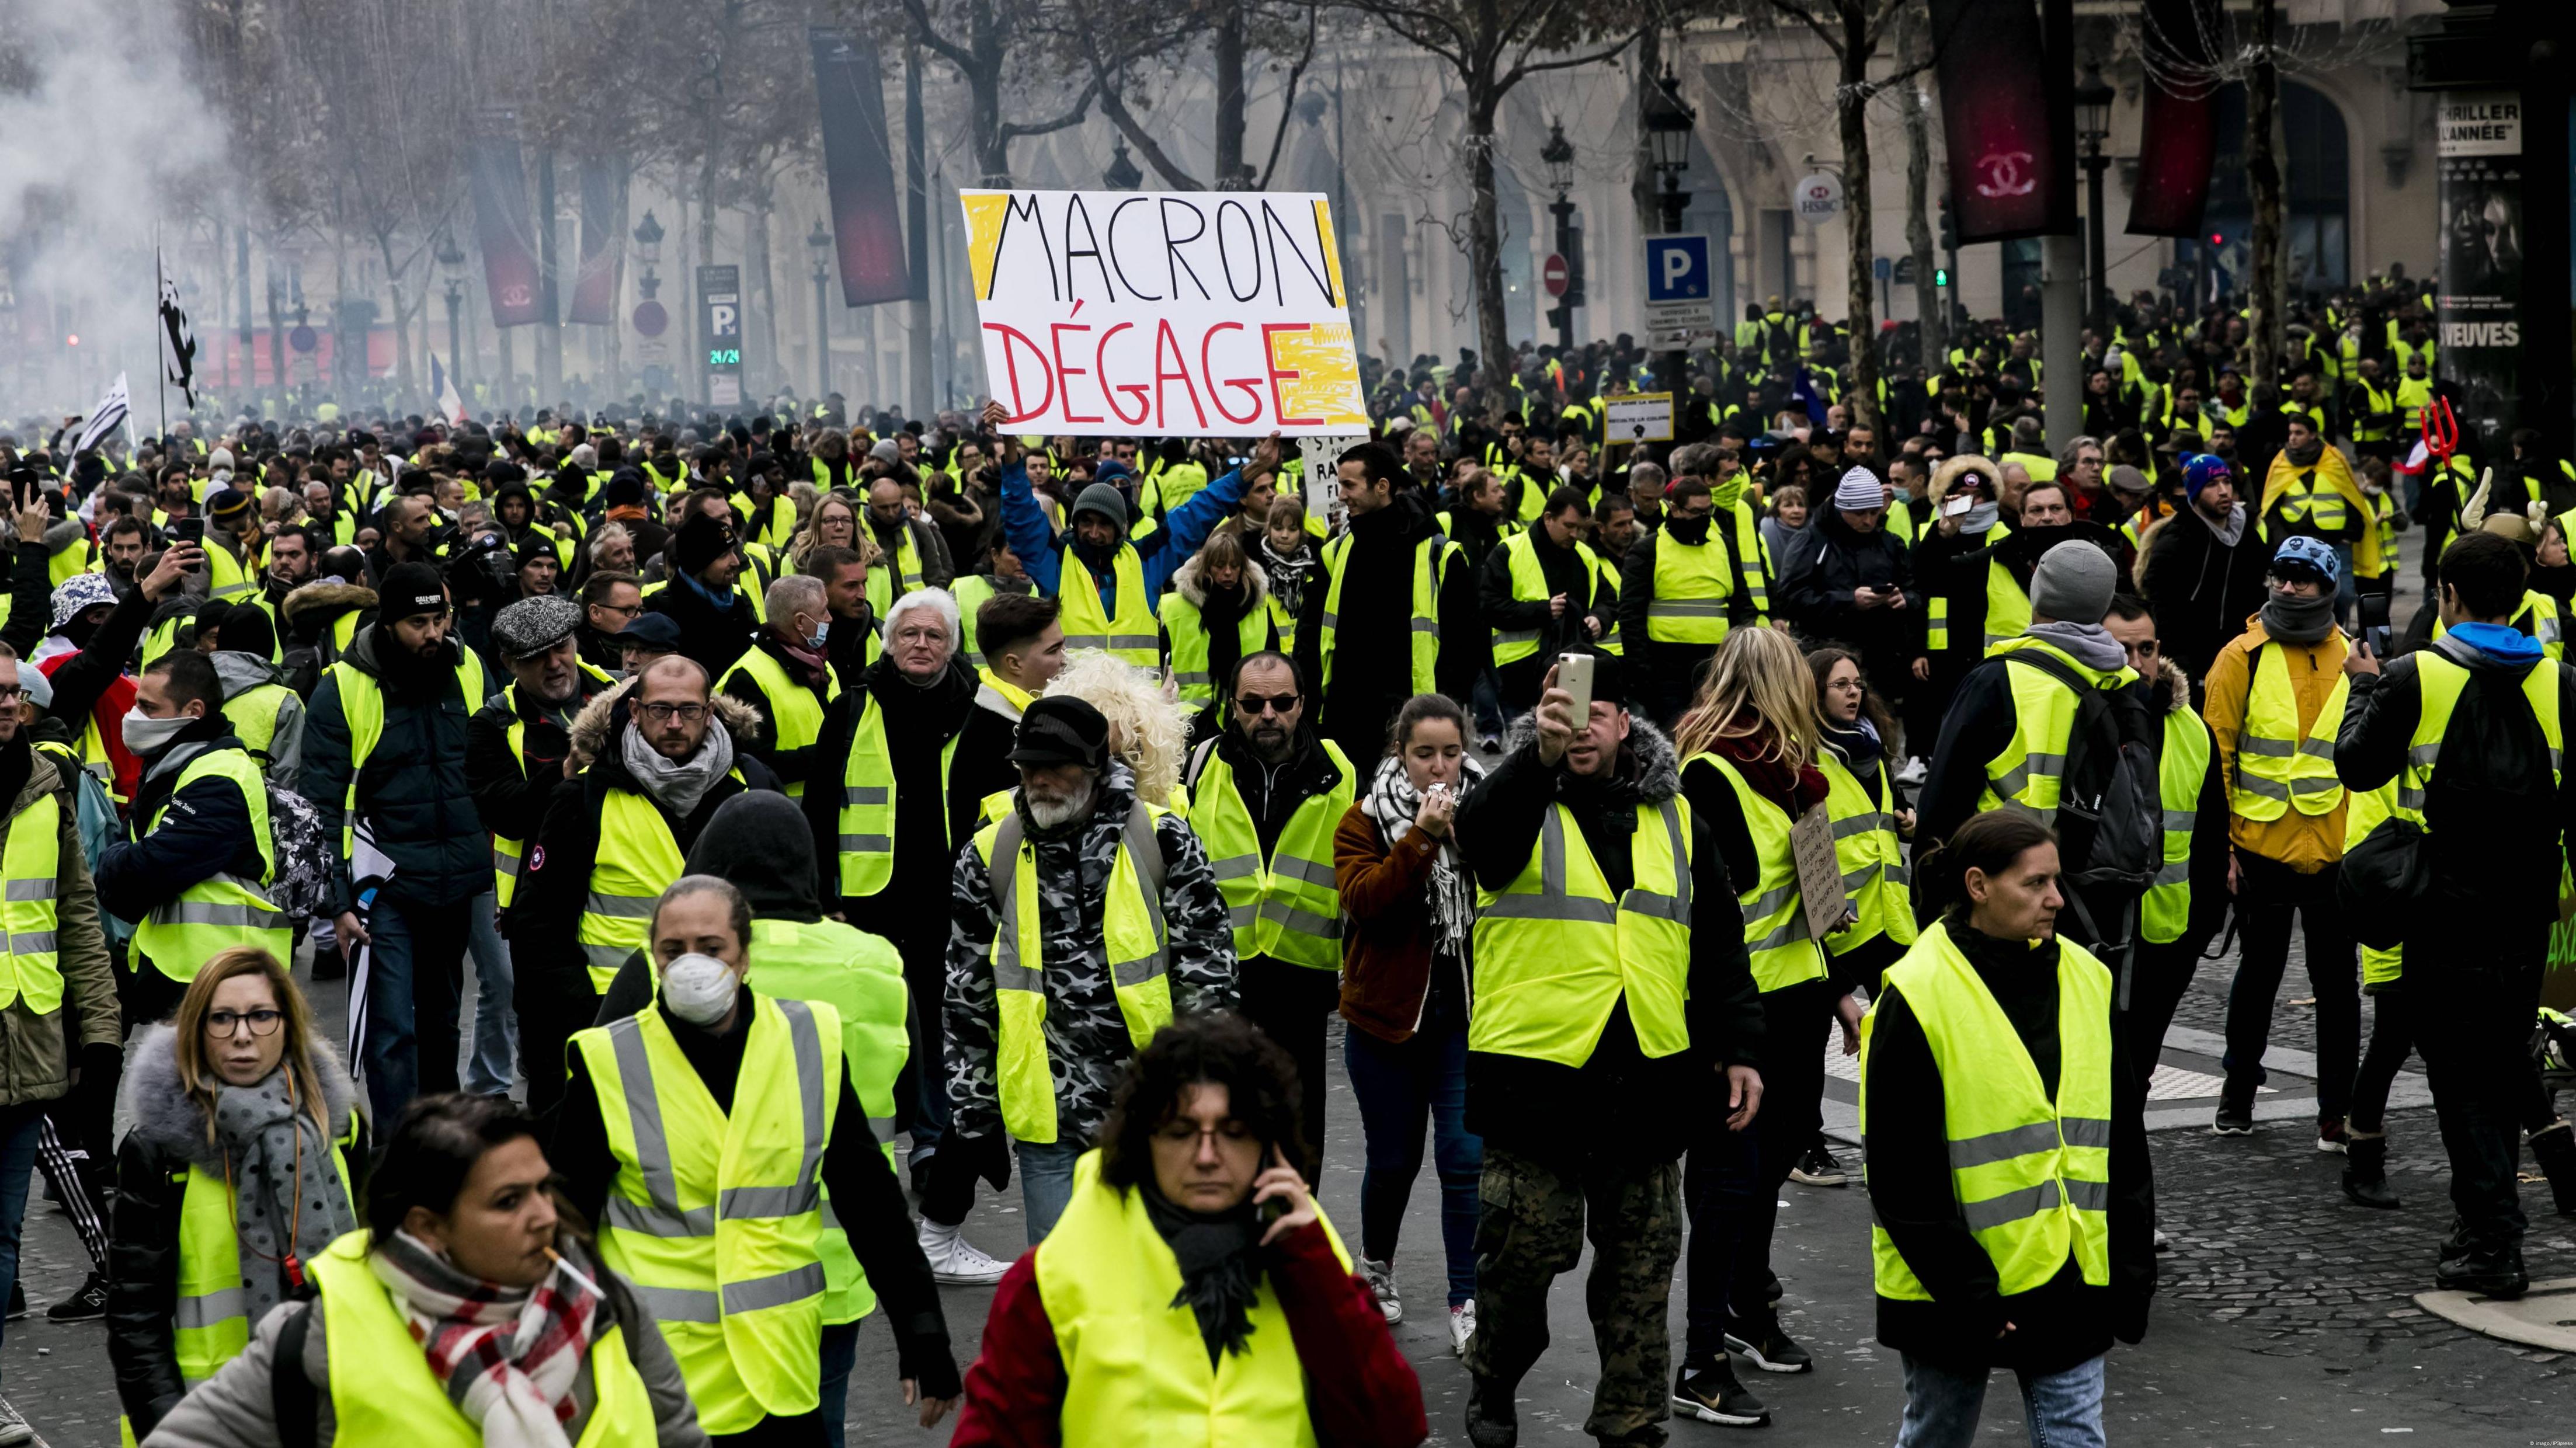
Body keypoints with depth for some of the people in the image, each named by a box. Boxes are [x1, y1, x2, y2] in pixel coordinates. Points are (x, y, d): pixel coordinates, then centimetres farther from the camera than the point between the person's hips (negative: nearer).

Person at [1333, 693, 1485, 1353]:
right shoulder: (1365, 819, -3)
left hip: (1469, 1012, 0)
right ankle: (1376, 1267, 37)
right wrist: (1421, 838, -27)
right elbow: (1362, 900, -19)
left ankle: (1467, 1304, -3)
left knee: (1466, 1157, -8)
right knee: (1394, 1159, 11)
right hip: (1387, 1011, 0)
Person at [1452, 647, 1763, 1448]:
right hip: (1535, 1071, -3)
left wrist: (1739, 1047, 9)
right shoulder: (1520, 803, -1)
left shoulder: (1674, 819, 12)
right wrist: (1542, 755, -44)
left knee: (1641, 1264, 9)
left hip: (1649, 1077, 4)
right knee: (1526, 1249, 0)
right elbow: (1481, 834, -27)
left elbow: (1719, 945, 16)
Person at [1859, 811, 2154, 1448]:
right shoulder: (1919, 997, -13)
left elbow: (2124, 1143, 10)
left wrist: (2131, 1273, 6)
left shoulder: (2086, 982, 4)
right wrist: (1963, 1292, -15)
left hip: (2070, 1278, 4)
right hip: (1951, 1284, -4)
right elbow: (1903, 1175, -13)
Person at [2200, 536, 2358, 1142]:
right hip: (2261, 847, -2)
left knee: (2336, 980, 6)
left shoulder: (2351, 659, 4)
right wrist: (2220, 843, -8)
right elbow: (2217, 753, -3)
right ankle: (2237, 1096, 25)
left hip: (2334, 849, 2)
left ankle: (2337, 1109, 14)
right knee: (2258, 973, 10)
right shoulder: (2243, 658, -3)